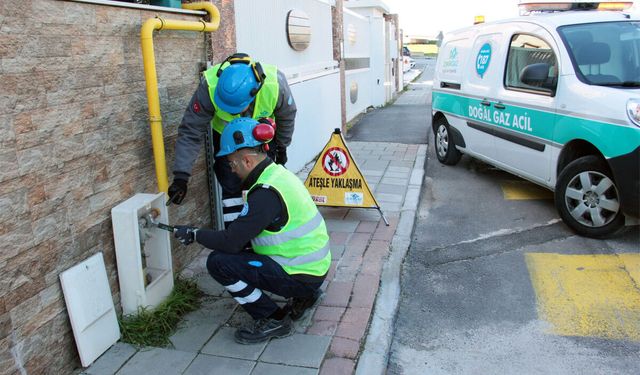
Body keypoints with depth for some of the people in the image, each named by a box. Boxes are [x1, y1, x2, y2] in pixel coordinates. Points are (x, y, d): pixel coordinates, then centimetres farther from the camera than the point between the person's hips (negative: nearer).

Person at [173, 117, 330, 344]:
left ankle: (273, 320, 0)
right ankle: (303, 295, 19)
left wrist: (194, 234, -7)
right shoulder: (278, 172, 6)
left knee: (219, 262, -13)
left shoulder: (266, 193, -24)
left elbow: (231, 242, -22)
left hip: (301, 276, -9)